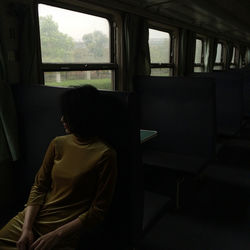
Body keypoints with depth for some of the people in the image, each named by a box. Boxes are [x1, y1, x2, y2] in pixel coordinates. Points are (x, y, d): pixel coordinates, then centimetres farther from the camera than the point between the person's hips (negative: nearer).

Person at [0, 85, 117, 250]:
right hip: (33, 217, 5)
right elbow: (38, 187, 4)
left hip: (66, 228, -4)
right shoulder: (58, 143, 3)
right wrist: (26, 228, -7)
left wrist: (56, 235, -14)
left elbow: (98, 211, -11)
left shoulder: (104, 155, -14)